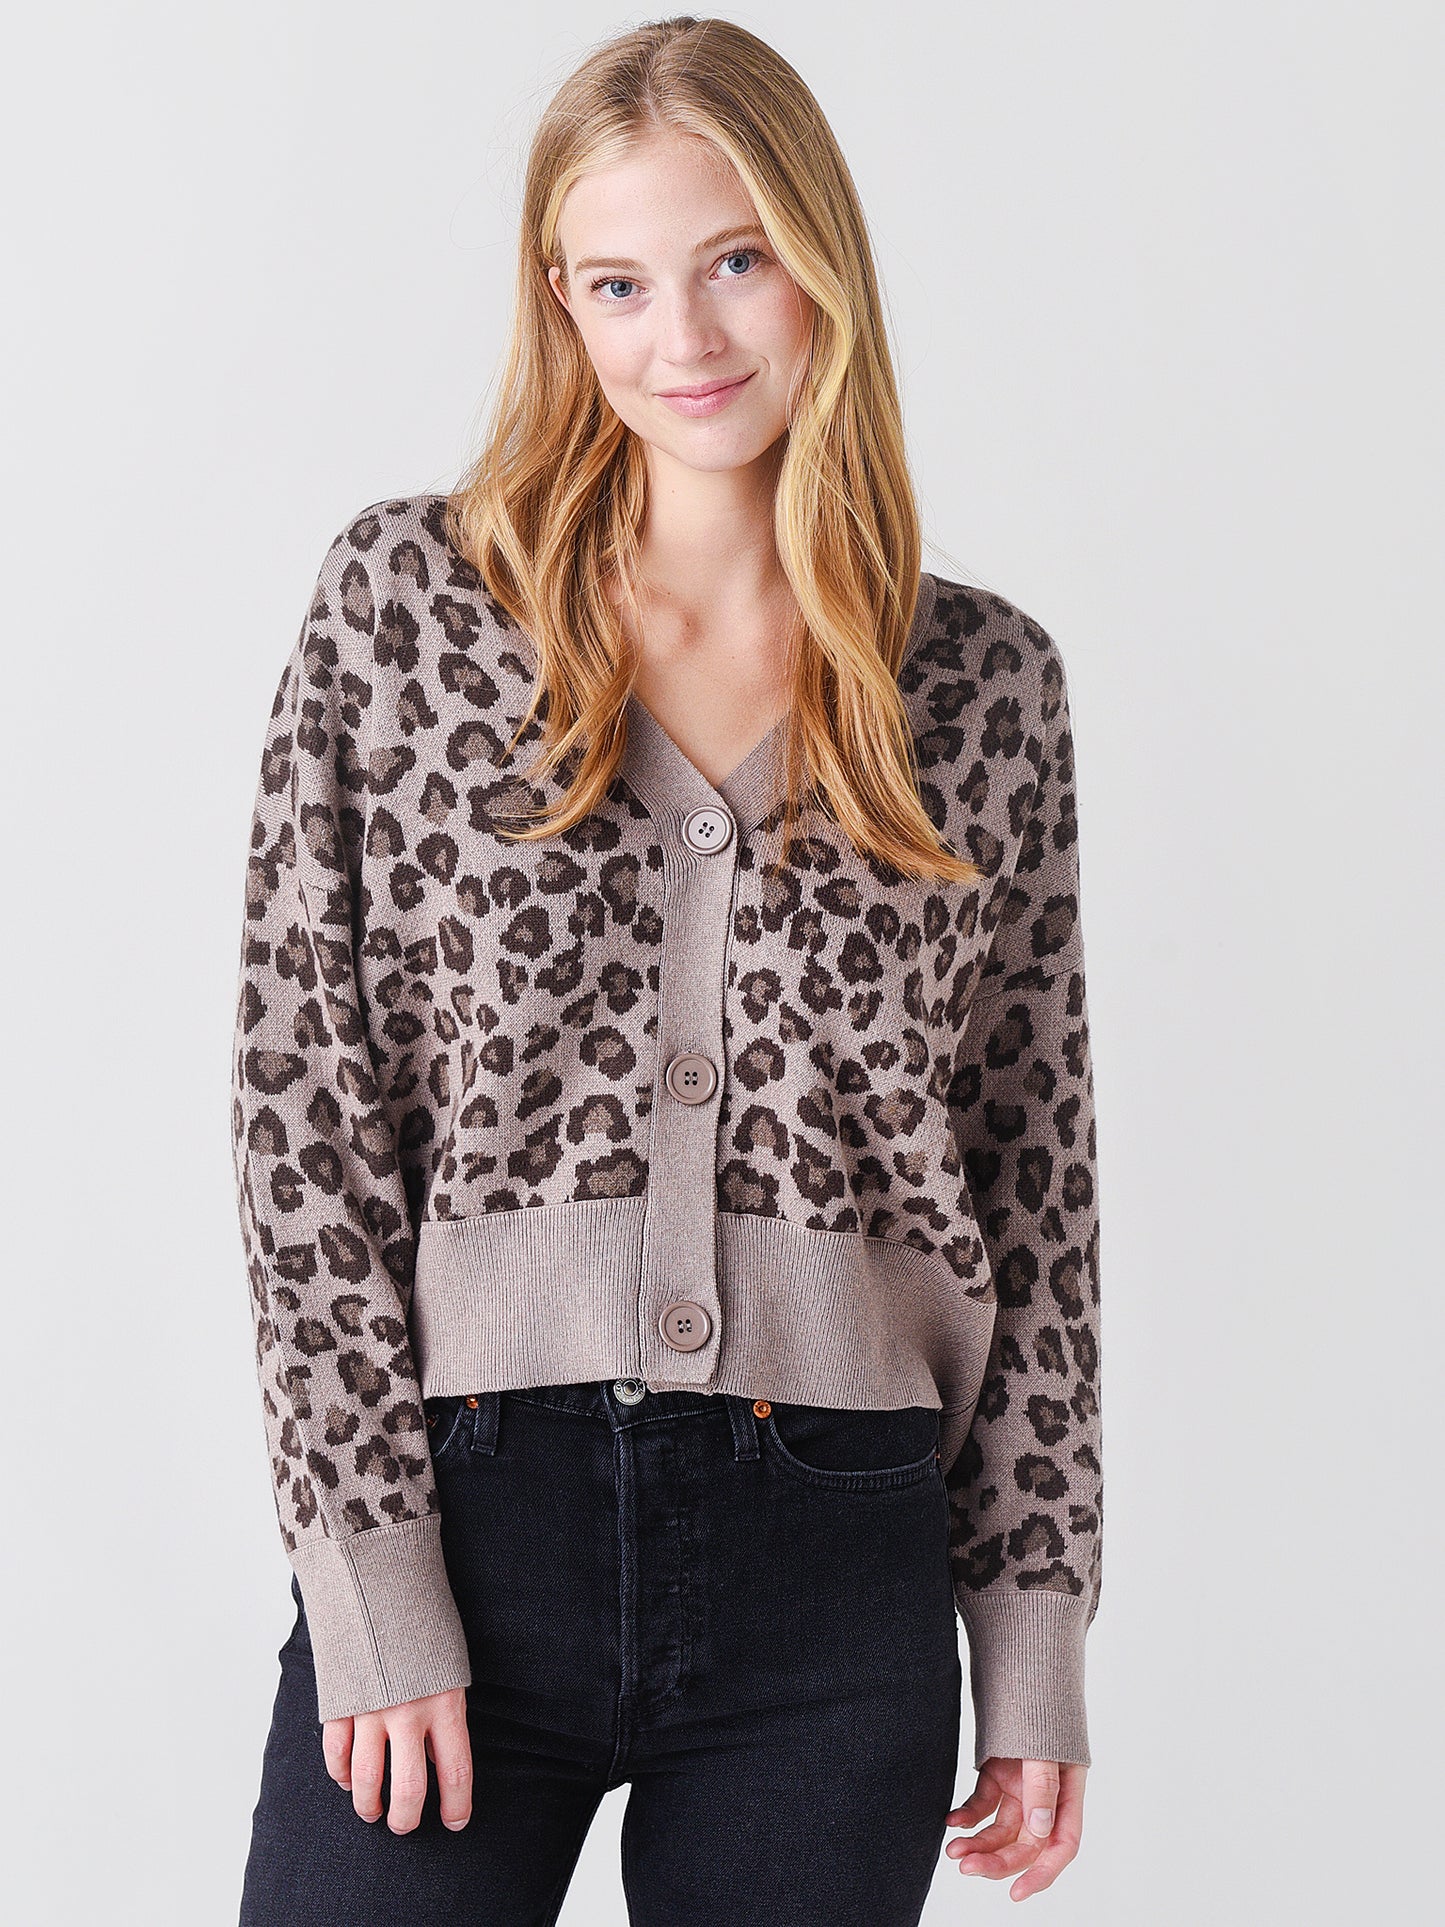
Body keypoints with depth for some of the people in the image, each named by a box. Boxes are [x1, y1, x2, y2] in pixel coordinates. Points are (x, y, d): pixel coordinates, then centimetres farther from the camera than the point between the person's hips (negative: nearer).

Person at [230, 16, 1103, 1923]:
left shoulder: (988, 684, 6)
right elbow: (306, 1112, -2)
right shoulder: (404, 603, 1)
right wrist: (373, 1582, -7)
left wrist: (1037, 1631, 7)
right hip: (457, 1519, -1)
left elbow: (1034, 1174, 9)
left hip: (840, 1576, 2)